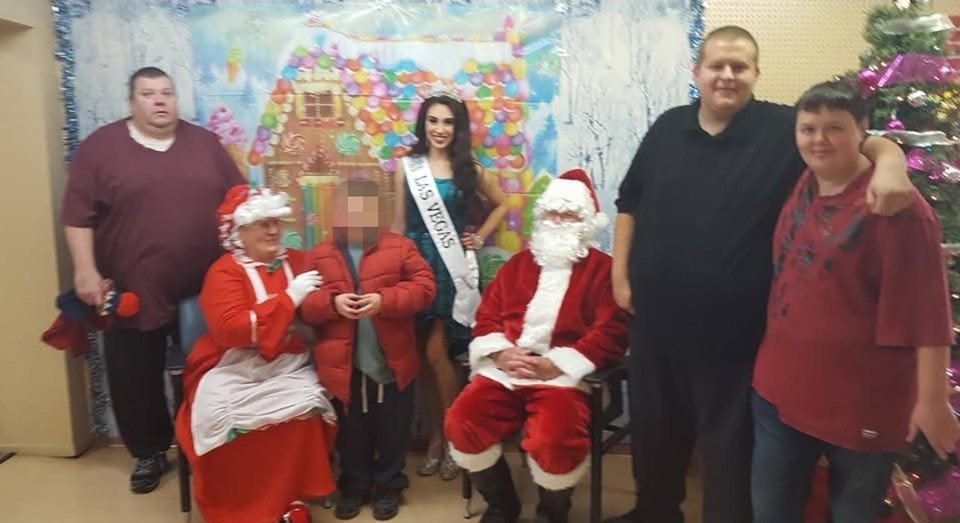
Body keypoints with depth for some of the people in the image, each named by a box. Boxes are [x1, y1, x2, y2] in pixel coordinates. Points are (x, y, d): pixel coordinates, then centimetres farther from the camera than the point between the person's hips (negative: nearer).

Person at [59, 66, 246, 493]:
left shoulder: (205, 143, 6)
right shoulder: (101, 146, -2)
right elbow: (78, 213, -4)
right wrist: (85, 270, -11)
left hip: (204, 289, 1)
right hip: (132, 292, -1)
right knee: (135, 378, 10)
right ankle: (150, 453, 30)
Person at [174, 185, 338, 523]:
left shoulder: (298, 262, 10)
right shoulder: (224, 271, -3)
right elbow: (230, 329, -19)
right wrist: (289, 298, -19)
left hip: (288, 368, 3)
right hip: (234, 372, -2)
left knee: (304, 409, -26)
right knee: (223, 416, -28)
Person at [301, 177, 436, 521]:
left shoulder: (400, 247, -1)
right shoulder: (318, 256, 4)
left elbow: (424, 287, -9)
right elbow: (304, 306, -1)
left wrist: (384, 300, -22)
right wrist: (332, 303, -21)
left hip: (393, 362, -1)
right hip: (343, 365, 1)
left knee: (392, 430, 12)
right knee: (351, 432, 15)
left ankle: (389, 485, 30)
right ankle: (354, 485, 34)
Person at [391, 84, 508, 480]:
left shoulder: (470, 170, 2)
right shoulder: (407, 167, 4)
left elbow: (502, 204, 16)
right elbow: (398, 222, 6)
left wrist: (480, 237, 4)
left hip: (454, 268, -2)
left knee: (436, 352, -8)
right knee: (426, 355, 7)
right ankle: (438, 434, 22)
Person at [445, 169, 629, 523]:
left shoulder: (602, 268, 7)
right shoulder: (518, 263, 22)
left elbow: (611, 333, -4)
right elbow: (487, 315, 18)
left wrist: (554, 365, -13)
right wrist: (501, 353, -5)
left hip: (563, 373, -4)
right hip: (506, 370, 5)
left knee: (553, 440, -31)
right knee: (462, 421, -19)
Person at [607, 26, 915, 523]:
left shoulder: (785, 129, -7)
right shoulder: (668, 127, 4)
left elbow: (865, 141, -9)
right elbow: (629, 202, 10)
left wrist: (888, 163, -33)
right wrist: (620, 273, 5)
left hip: (735, 331, -4)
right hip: (656, 319, 4)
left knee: (729, 444, 10)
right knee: (652, 430, 21)